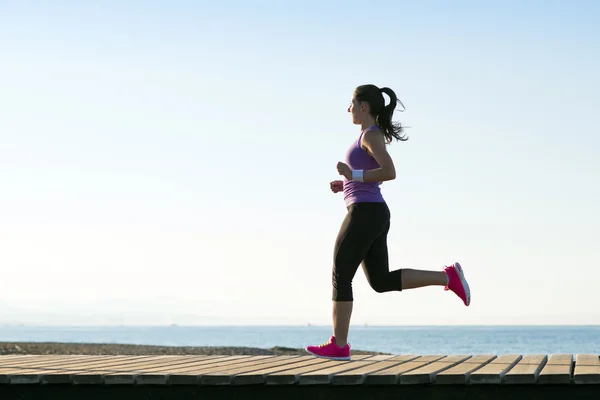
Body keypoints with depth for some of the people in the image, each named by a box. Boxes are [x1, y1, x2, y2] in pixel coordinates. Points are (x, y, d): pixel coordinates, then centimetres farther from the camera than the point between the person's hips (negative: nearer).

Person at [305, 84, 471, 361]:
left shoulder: (371, 134, -11)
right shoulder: (373, 136, 19)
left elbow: (390, 173, -22)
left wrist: (352, 175, -19)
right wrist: (346, 184, 16)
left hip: (365, 214, -10)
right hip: (375, 215, 10)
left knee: (340, 278, -4)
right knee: (381, 282, 10)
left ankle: (338, 345, -1)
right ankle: (448, 277, 5)